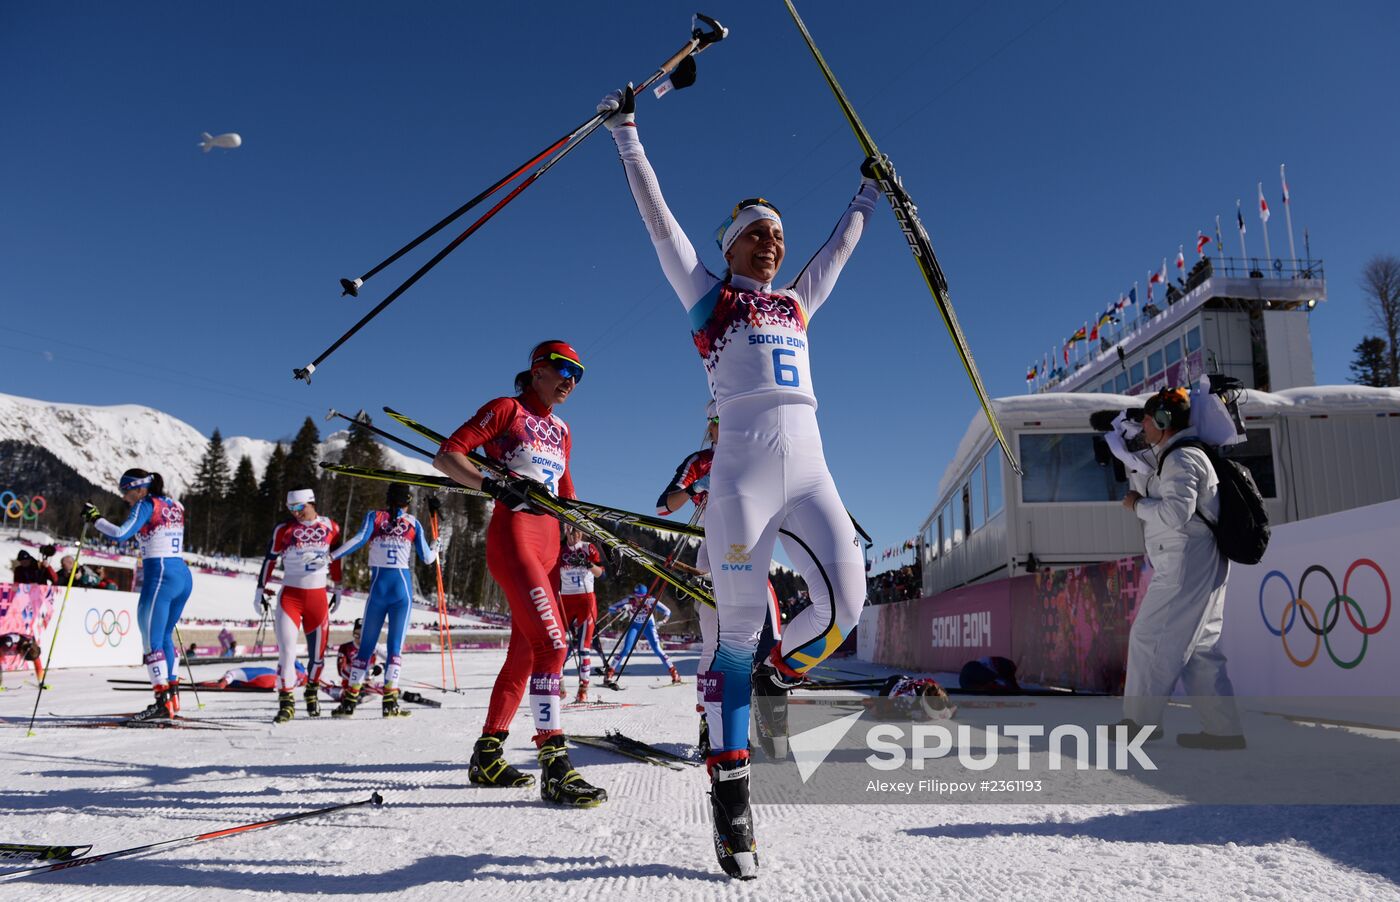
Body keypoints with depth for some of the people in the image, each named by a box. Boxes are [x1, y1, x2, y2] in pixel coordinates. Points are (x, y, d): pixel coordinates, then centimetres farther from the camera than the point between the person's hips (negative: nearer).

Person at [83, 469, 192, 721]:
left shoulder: (146, 505, -5)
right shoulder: (174, 505, 16)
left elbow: (120, 534, -15)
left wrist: (95, 517, -4)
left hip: (159, 576, -8)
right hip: (184, 575, 8)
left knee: (152, 641, -3)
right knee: (165, 636, 19)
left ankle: (162, 702, -6)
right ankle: (173, 694, 21)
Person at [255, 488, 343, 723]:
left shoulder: (331, 527, 1)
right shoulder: (284, 529, -4)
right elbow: (270, 559, 4)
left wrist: (337, 589, 17)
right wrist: (260, 590, 3)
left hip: (318, 596, 2)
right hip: (290, 595, -2)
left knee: (318, 652, 8)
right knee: (287, 650, -11)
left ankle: (312, 691, 32)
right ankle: (286, 702, 0)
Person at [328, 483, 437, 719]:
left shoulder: (374, 517, 6)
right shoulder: (413, 523, 7)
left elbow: (359, 539, -12)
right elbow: (427, 558, 9)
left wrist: (330, 556, -9)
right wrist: (435, 548, 30)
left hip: (378, 586, 1)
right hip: (403, 586, -1)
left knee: (366, 645, 9)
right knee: (396, 645, 1)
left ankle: (350, 700, 8)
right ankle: (390, 700, -7)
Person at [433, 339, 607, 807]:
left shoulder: (561, 430, 21)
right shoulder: (506, 409, 1)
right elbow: (446, 456, -6)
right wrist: (493, 485, -20)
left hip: (548, 543, 8)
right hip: (513, 536, -8)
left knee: (525, 651, 8)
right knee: (552, 641, -20)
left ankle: (486, 756, 20)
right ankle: (555, 766, -18)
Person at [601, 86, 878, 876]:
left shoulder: (797, 302, 24)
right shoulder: (706, 293, 13)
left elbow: (840, 247, 39)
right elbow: (659, 219, 12)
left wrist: (867, 196, 51)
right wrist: (627, 135, 14)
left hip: (809, 471, 5)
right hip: (744, 473, -5)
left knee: (846, 603, -12)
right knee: (739, 633, -5)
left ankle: (788, 671, 21)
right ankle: (731, 793, 6)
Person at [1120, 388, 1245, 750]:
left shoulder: (1182, 458, -13)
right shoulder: (1174, 458, 19)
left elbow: (1175, 513, -24)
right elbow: (1154, 493, 27)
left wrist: (1137, 504, -9)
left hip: (1187, 565, -10)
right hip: (1202, 566, 10)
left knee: (1149, 637, -4)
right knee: (1198, 648, 10)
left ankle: (1141, 720, 3)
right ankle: (1224, 728, 11)